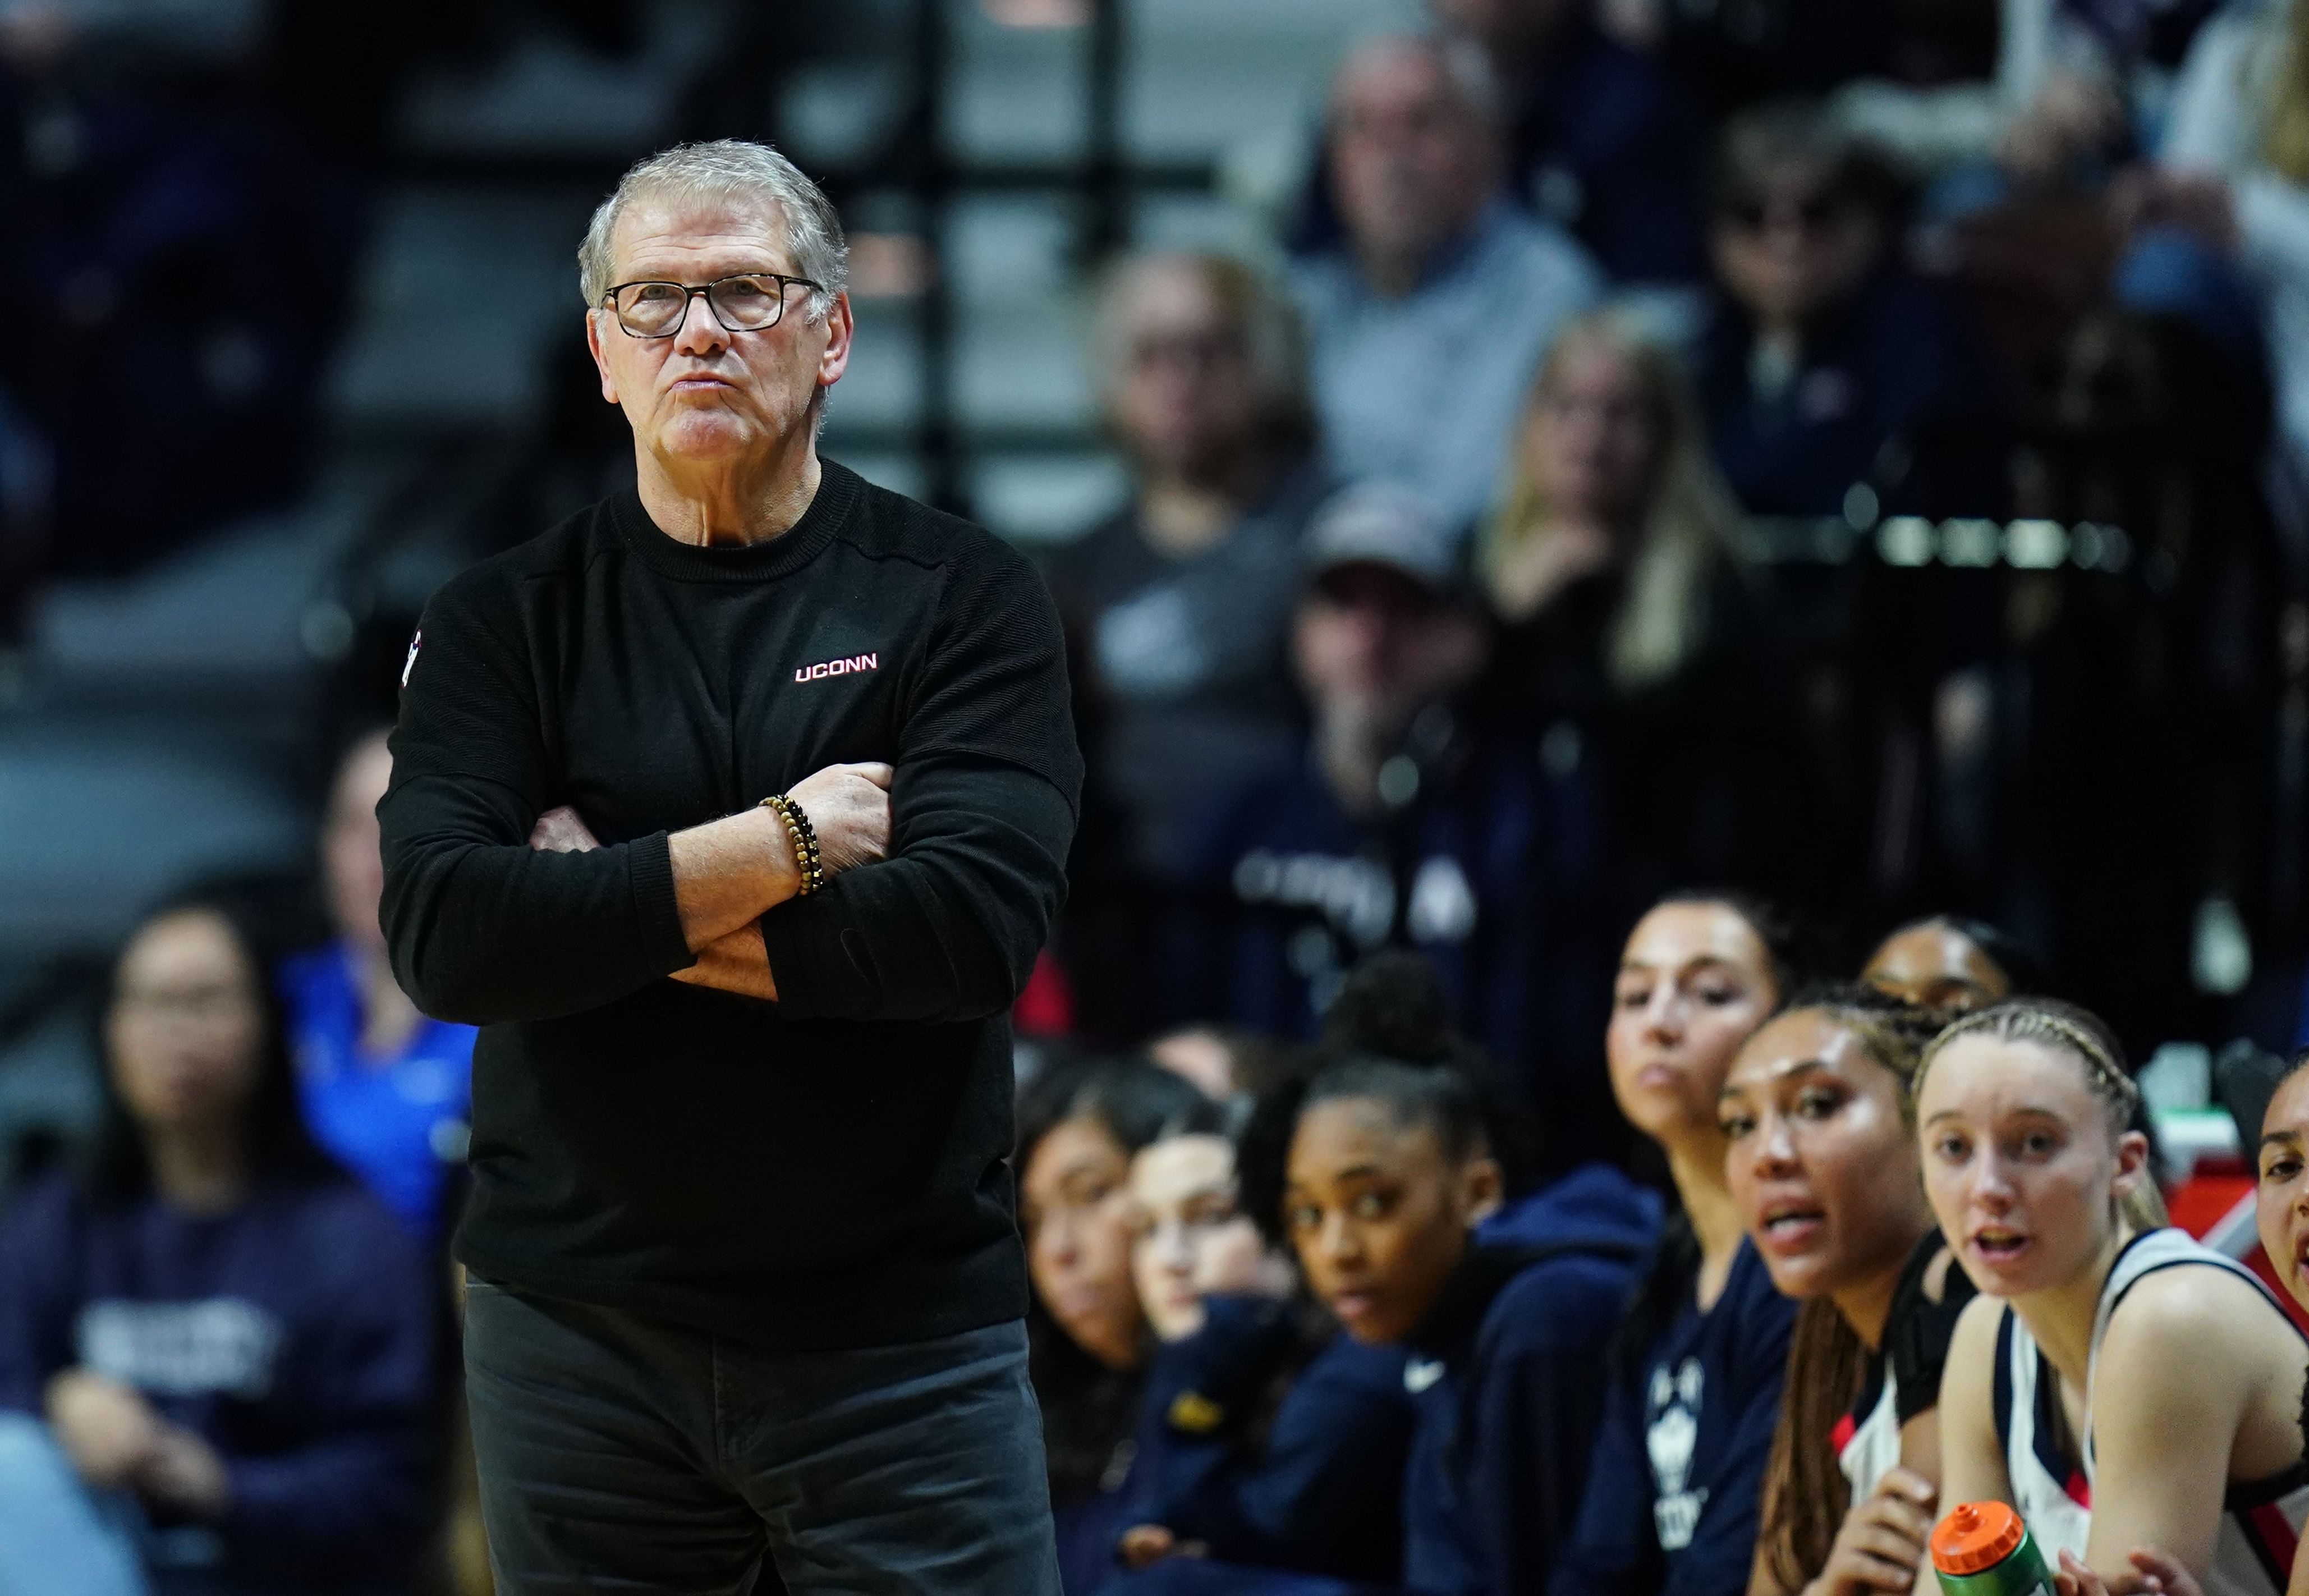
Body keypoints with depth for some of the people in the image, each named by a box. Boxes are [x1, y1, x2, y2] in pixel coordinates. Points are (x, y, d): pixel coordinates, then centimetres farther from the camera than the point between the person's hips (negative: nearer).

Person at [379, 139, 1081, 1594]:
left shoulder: (966, 599, 0)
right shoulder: (508, 621, 3)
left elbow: (978, 926, -15)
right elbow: (444, 937, -11)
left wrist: (609, 918, -12)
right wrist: (773, 850, -15)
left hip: (901, 1323, -1)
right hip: (577, 1323, 1)